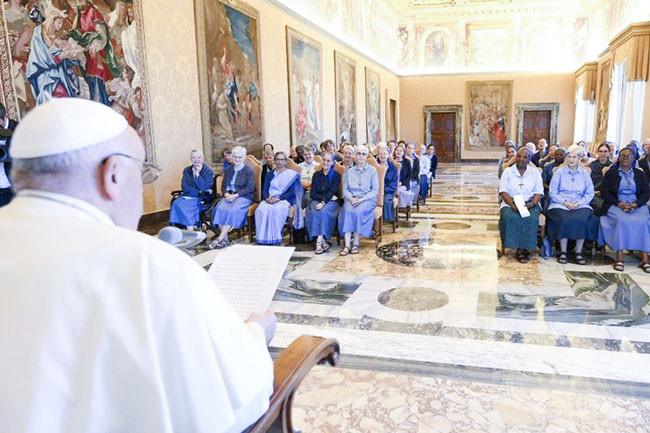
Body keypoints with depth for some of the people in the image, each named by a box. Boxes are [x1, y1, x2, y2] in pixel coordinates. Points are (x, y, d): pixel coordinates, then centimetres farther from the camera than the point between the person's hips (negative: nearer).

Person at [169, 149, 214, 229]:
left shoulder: (208, 172, 0)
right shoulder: (187, 170, 14)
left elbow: (204, 188, -13)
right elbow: (184, 187, 2)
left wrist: (197, 174, -14)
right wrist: (198, 192, -11)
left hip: (202, 199, -4)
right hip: (187, 196, 5)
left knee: (185, 205, -31)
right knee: (176, 203, -27)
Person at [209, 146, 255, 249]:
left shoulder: (248, 171, 2)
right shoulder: (228, 170, 19)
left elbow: (250, 188, -7)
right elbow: (223, 185, 17)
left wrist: (235, 195, -17)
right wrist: (226, 194, -7)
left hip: (243, 197, -5)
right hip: (228, 195, 5)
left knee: (232, 210, -32)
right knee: (220, 208, -26)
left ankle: (220, 239, -30)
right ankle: (225, 238, -25)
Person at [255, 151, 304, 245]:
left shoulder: (292, 174, 12)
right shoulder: (270, 174, 24)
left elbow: (292, 192, 1)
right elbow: (264, 190, 15)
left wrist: (279, 198, -13)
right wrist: (267, 198, -9)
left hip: (284, 199, -3)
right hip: (269, 199, 3)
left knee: (277, 209, -38)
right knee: (261, 209, -32)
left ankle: (275, 239, -33)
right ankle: (263, 238, -30)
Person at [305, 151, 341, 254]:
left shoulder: (336, 175, 6)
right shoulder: (316, 175, 14)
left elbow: (332, 192, -7)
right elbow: (313, 194, 6)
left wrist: (323, 202, -23)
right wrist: (324, 197, -10)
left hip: (331, 202, -2)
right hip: (317, 200, 2)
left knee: (324, 211, -34)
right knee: (314, 212, -31)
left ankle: (319, 241, -34)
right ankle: (323, 241, -32)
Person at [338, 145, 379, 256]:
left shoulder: (372, 170, 7)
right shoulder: (349, 171, 16)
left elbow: (375, 190, 1)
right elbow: (345, 189, 12)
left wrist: (362, 199, -13)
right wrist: (351, 198, -10)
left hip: (368, 199, -2)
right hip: (352, 199, 2)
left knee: (359, 211, -34)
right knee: (348, 211, -31)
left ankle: (356, 243, -24)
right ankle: (347, 244, -34)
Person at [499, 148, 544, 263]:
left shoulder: (535, 172, 13)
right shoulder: (508, 171, 10)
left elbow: (539, 192, 5)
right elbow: (503, 191, -1)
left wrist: (532, 203, -16)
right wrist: (513, 204, -17)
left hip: (530, 203, 1)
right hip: (510, 203, 0)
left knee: (531, 218, -31)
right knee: (509, 218, -32)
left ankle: (523, 249, -19)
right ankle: (521, 249, -23)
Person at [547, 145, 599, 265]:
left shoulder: (585, 173, 13)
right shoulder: (559, 172, 8)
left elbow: (590, 193, 8)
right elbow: (552, 192, 2)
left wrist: (579, 203, -9)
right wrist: (564, 202, -11)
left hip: (580, 205, 1)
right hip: (560, 204, -1)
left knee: (583, 219, -31)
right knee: (565, 219, -33)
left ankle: (578, 253, -18)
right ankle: (563, 252, -21)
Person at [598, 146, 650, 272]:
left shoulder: (640, 174, 17)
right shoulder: (611, 172, 11)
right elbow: (604, 192, 2)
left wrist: (636, 204, -11)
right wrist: (619, 203, -13)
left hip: (637, 205, 2)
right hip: (616, 205, -2)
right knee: (621, 220, -33)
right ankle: (619, 258, -32)